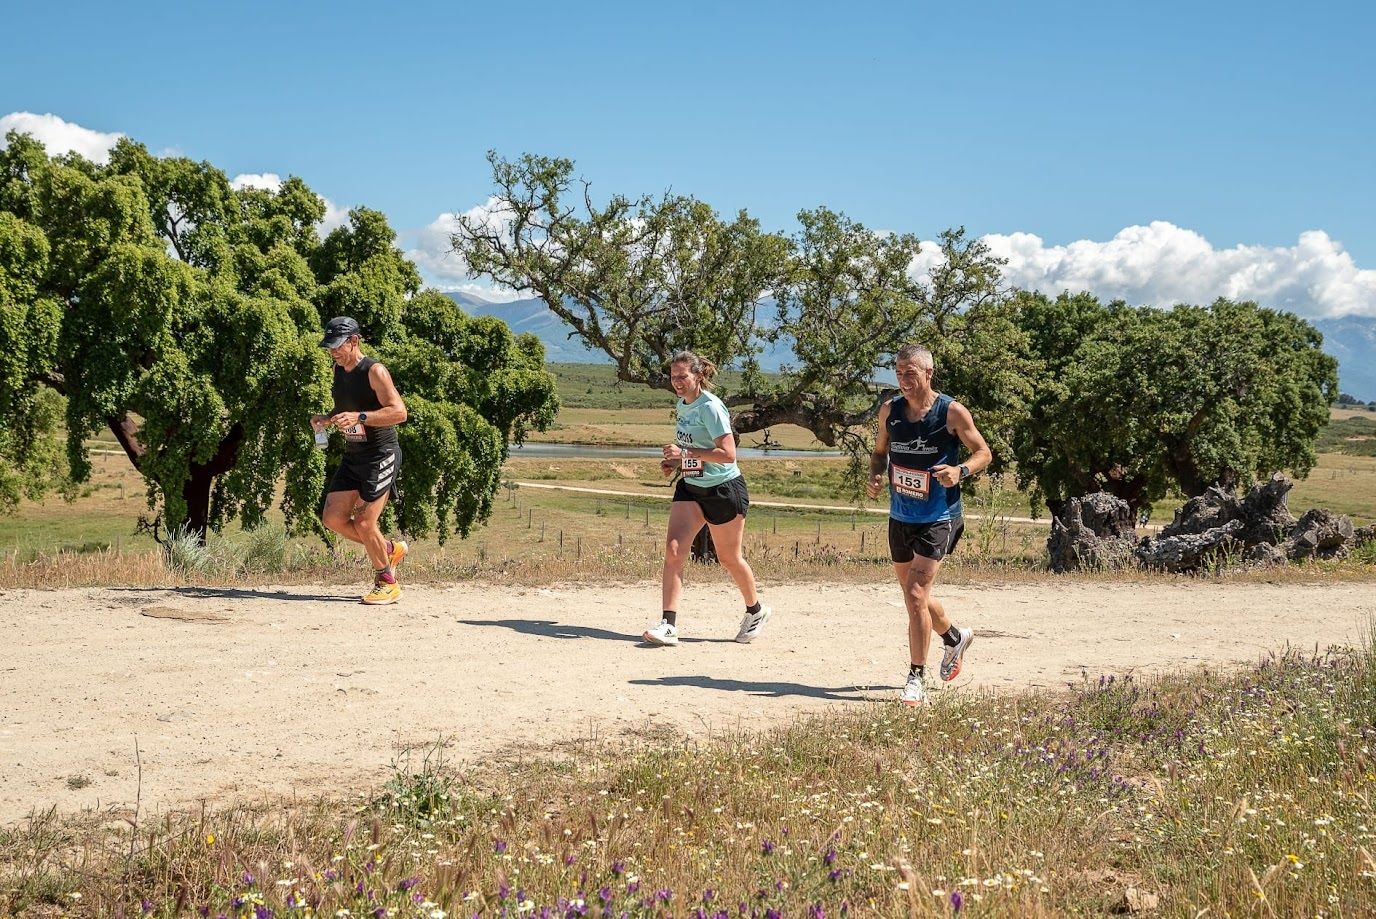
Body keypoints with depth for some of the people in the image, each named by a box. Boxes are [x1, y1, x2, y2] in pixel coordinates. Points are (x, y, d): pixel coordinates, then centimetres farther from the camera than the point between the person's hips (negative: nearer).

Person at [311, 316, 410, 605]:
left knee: (364, 523, -11)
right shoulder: (339, 370, 9)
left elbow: (399, 412, -23)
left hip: (381, 456, -8)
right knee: (333, 518, 2)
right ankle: (389, 549, 22)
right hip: (353, 456, 8)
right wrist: (327, 419, 3)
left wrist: (359, 417, -32)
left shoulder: (374, 371, -15)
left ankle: (388, 583, 8)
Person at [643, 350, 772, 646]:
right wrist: (674, 461, 6)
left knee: (729, 558, 8)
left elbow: (728, 454, -25)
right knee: (673, 549, -12)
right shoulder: (682, 405, 7)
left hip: (724, 490, -7)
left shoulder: (710, 407, -18)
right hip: (690, 488, 7)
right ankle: (668, 624, -15)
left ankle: (756, 610, 34)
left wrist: (685, 452, -27)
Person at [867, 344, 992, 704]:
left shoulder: (952, 412, -11)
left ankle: (917, 679, -5)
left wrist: (960, 470, -23)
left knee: (916, 596, -16)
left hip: (938, 519, -6)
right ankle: (955, 638, 48)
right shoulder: (889, 410, 2)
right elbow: (880, 451, 17)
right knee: (915, 597, 18)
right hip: (900, 518, 6)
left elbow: (984, 453, -3)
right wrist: (875, 475, -4)